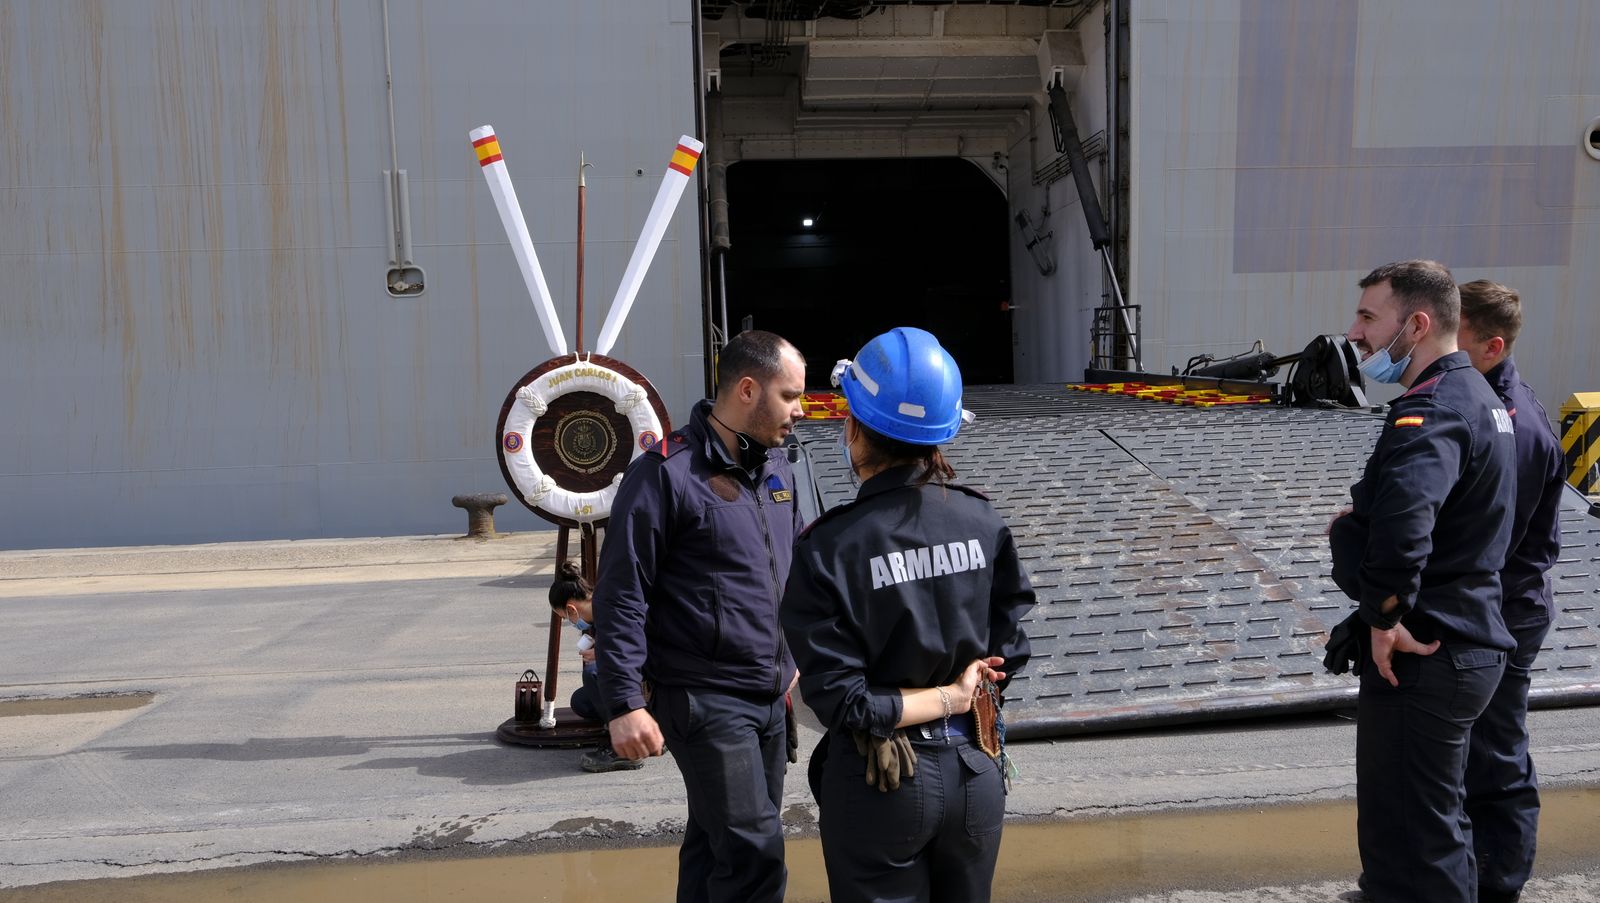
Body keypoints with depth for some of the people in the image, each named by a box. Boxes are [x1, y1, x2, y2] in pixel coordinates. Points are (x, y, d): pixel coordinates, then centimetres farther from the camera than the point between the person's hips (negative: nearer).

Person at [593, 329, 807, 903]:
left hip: (771, 699, 7)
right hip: (705, 700, -7)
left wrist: (796, 657, 18)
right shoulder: (666, 472, -14)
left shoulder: (776, 468, 10)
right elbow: (620, 596, -14)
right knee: (756, 853, -8)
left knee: (716, 846, 17)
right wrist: (625, 704, -17)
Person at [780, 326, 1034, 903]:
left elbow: (840, 698, -18)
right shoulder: (983, 523, -7)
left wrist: (948, 698, -9)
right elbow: (1009, 653, -1)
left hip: (880, 785, -3)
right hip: (975, 774, 4)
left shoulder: (828, 548, -18)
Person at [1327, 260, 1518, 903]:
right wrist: (1358, 523, 7)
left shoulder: (1433, 409, -21)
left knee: (1409, 836, 2)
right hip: (1467, 642, 10)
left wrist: (1386, 617, -27)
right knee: (1436, 819, 25)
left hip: (1420, 656, -10)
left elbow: (1402, 517, -42)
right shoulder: (1475, 394, 12)